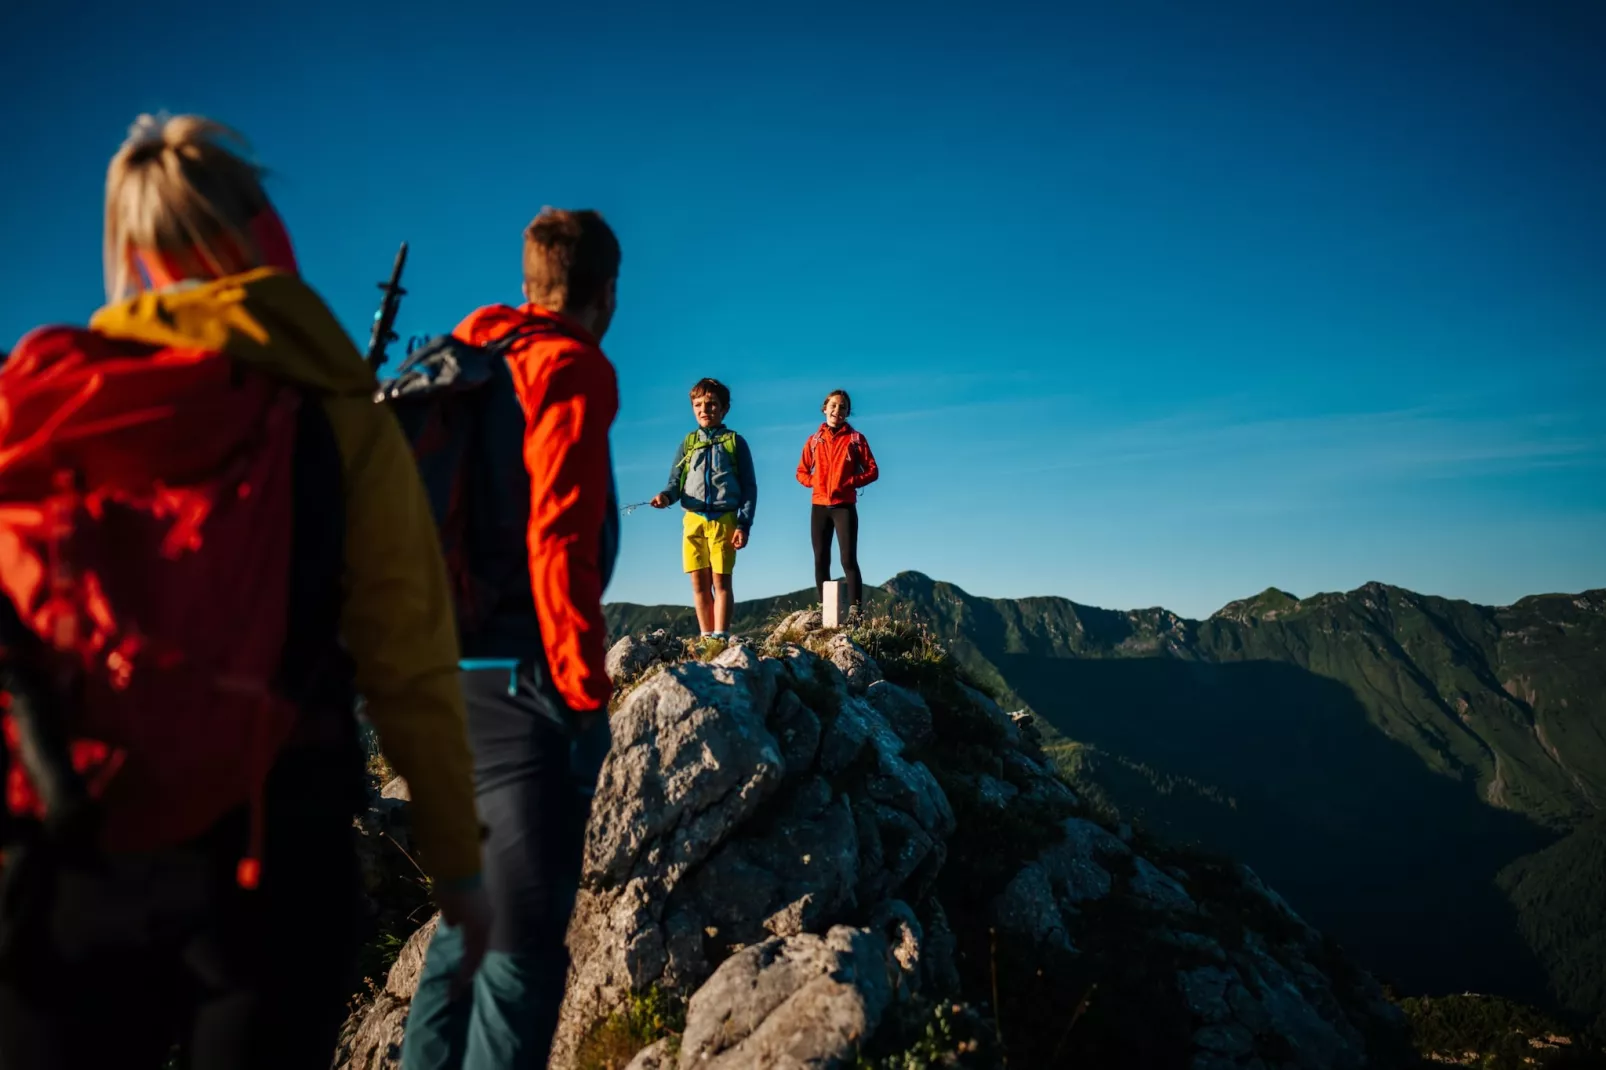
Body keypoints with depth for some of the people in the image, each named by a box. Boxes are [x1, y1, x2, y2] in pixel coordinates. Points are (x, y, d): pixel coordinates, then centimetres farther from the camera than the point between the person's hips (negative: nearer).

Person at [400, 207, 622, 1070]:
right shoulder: (568, 370, -9)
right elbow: (560, 545, -19)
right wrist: (587, 694, -15)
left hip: (450, 680, 9)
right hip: (521, 683, -9)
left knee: (474, 912, 21)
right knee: (525, 938, -1)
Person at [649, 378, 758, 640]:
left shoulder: (735, 442, 6)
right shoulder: (687, 444, 15)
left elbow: (749, 487, 3)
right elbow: (676, 482, 12)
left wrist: (744, 525, -6)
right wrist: (666, 496, -13)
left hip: (724, 520, -3)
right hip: (693, 520, 3)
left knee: (721, 580, -5)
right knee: (699, 582, 4)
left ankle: (720, 638, -3)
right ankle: (706, 637, 12)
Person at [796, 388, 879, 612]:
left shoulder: (855, 438, 3)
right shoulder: (814, 440, 10)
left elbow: (872, 471, 2)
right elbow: (801, 472, 16)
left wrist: (851, 482, -13)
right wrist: (814, 482, -5)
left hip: (844, 506, -3)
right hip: (819, 507, 3)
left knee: (848, 560, -10)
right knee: (821, 561, 4)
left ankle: (855, 610, -13)